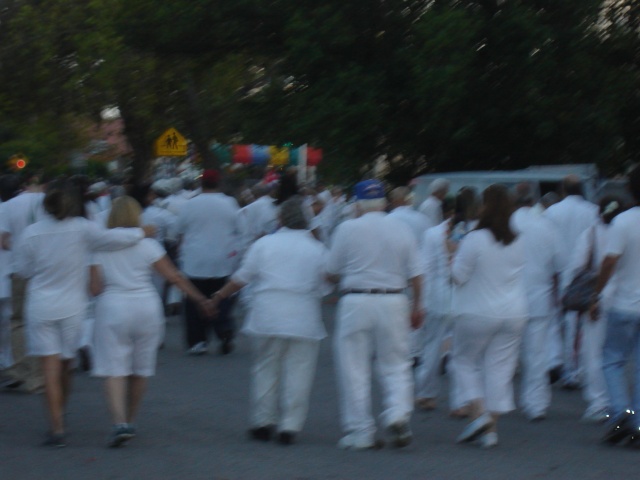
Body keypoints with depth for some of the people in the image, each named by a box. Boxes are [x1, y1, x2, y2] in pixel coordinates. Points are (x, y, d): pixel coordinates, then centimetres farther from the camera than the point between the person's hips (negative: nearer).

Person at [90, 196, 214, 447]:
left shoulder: (101, 247, -4)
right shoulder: (148, 245, -1)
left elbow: (95, 288, -7)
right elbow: (174, 277, -3)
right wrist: (200, 299, 2)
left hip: (113, 307, -2)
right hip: (146, 308, 2)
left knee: (114, 370, -3)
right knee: (140, 369, 15)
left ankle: (120, 422, -21)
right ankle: (130, 421, 24)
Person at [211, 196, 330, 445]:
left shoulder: (264, 243, 2)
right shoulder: (318, 249, 2)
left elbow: (241, 278, 5)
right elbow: (325, 286, 6)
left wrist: (219, 296, 19)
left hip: (268, 317, 0)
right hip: (304, 320, 0)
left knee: (265, 369, 12)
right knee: (297, 372, 3)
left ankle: (262, 422, 15)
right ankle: (289, 426, 1)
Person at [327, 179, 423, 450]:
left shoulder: (347, 229, -4)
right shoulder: (401, 229, 3)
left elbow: (332, 273, 3)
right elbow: (415, 275, 4)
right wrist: (417, 306, 17)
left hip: (356, 302, -2)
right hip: (393, 301, 2)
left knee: (354, 369, 5)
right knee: (396, 365, 13)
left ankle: (360, 432, 6)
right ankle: (398, 414, -9)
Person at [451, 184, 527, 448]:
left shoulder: (474, 240, -15)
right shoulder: (518, 243, 3)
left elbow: (459, 275, -11)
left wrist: (453, 254, 5)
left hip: (477, 312, -4)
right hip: (514, 313, 4)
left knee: (466, 361, 12)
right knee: (500, 368, 7)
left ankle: (478, 413, -5)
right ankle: (491, 429, 6)